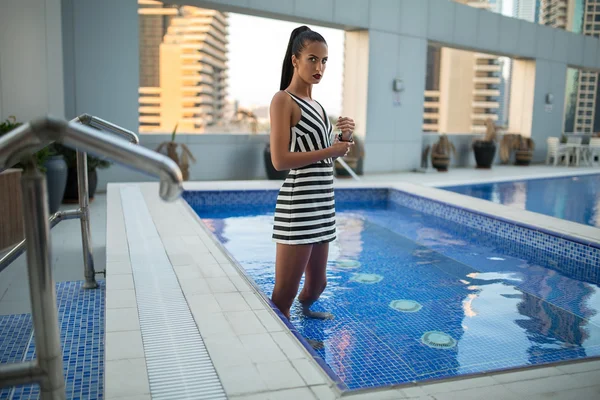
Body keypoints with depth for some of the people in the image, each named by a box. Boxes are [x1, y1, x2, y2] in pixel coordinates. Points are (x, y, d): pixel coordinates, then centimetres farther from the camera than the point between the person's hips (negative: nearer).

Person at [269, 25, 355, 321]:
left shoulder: (315, 105, 16)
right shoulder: (283, 100, -8)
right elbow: (280, 160, -18)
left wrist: (344, 138, 3)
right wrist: (330, 150, -13)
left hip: (323, 201, 9)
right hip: (299, 202, -9)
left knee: (318, 282, 21)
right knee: (284, 294, -3)